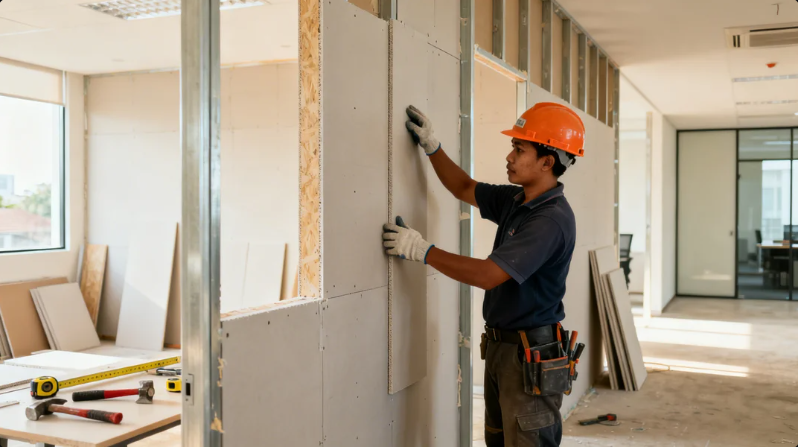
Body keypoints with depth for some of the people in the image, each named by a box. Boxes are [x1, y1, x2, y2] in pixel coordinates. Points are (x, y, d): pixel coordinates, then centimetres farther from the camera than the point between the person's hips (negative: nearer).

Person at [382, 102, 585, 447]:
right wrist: (432, 147, 11)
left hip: (531, 356, -9)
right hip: (500, 345, 9)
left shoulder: (552, 220, -23)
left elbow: (488, 274, -28)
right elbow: (465, 189, 21)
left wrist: (422, 251, -21)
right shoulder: (515, 200, 4)